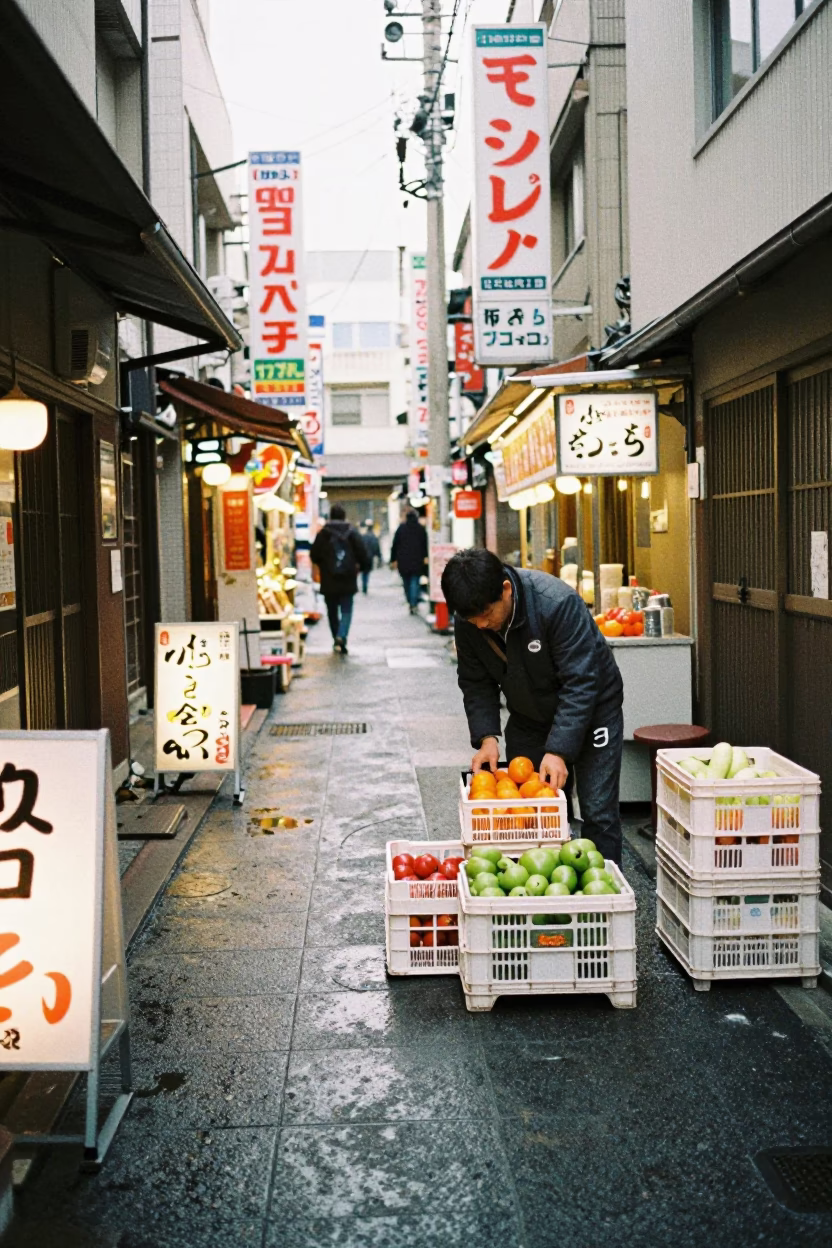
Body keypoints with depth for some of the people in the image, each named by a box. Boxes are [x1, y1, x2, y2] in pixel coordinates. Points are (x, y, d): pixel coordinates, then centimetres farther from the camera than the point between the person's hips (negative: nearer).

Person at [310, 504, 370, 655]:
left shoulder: (323, 534, -4)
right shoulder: (352, 533, -4)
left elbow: (314, 556, -1)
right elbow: (362, 554, -5)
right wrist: (363, 567, 15)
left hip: (328, 581, 1)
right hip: (348, 580, -1)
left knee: (332, 611, 14)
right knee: (346, 610, 3)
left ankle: (337, 640, 19)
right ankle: (341, 636, -20)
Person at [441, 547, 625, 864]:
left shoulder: (558, 603, -33)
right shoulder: (467, 622, -16)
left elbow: (580, 683, -31)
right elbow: (475, 684, -4)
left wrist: (558, 750, -35)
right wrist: (486, 737, -19)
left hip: (590, 709, -4)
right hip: (528, 717, 5)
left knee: (598, 813, -6)